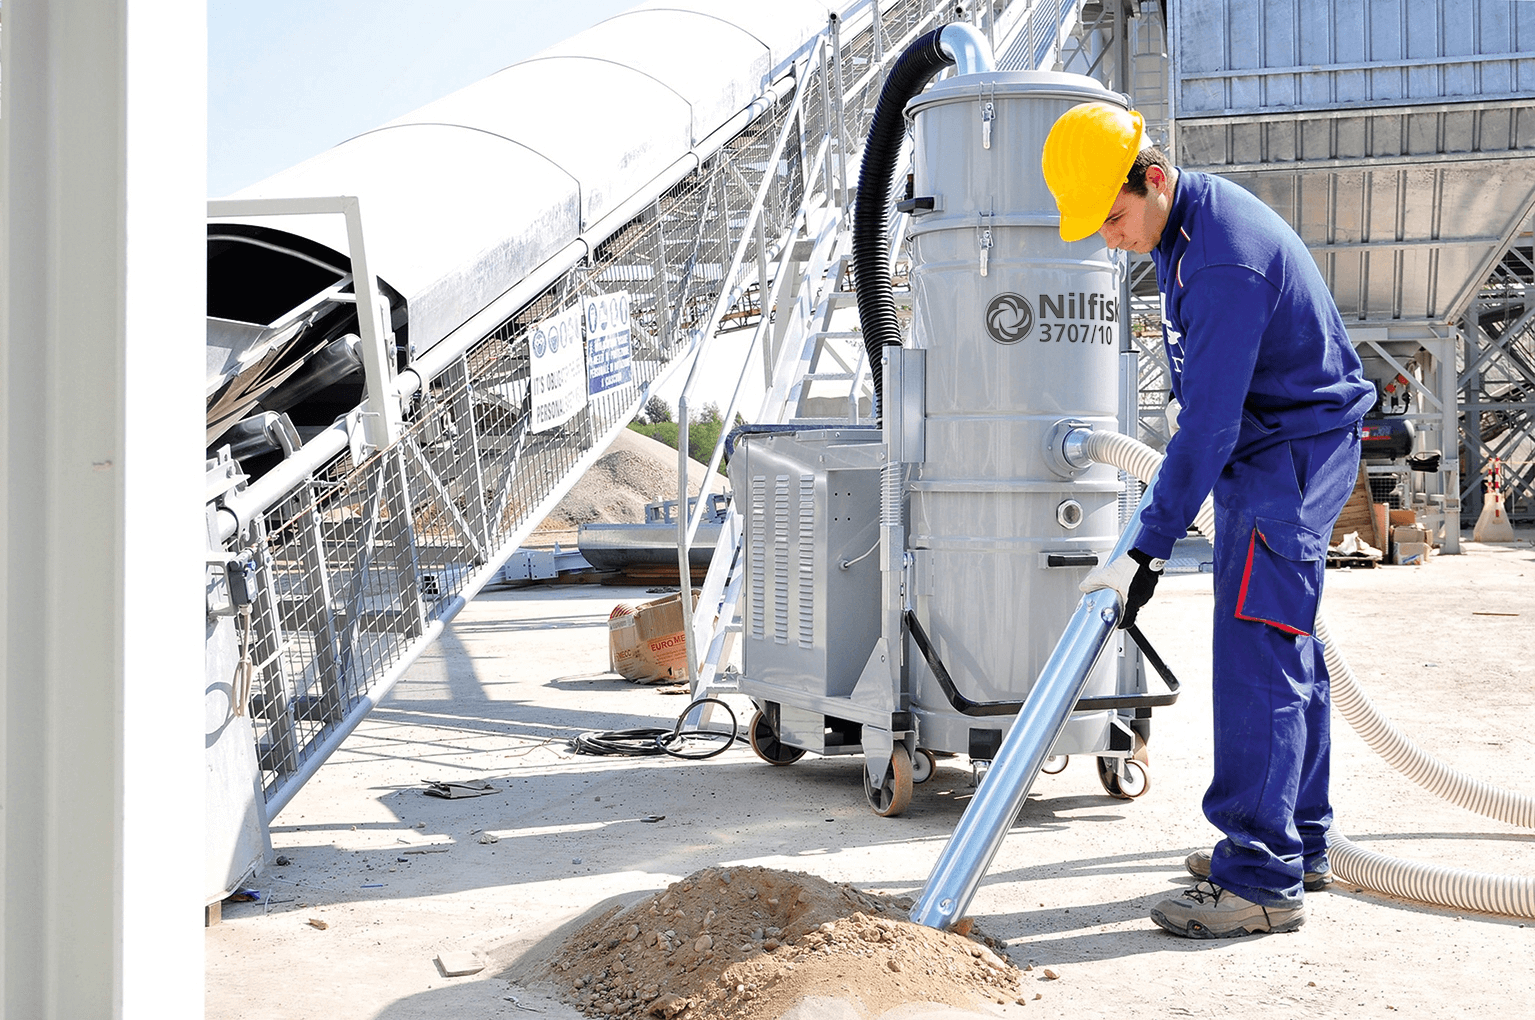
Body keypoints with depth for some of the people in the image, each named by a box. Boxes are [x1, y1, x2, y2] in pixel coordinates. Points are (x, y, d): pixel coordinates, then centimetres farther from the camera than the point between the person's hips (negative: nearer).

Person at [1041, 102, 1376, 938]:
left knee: (1255, 651, -15)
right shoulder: (1188, 221, 6)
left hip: (1293, 453, -10)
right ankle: (1299, 844, 24)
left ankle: (1262, 879, -14)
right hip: (1262, 453, 10)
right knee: (1284, 650, 14)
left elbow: (1208, 423, -29)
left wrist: (1147, 551, -28)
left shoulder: (1224, 261, -28)